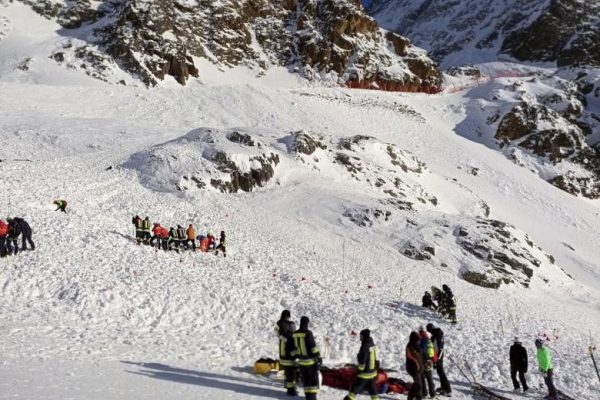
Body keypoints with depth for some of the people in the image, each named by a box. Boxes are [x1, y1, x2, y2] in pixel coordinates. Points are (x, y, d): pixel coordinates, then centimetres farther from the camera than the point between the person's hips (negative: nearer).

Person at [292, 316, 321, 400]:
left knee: (305, 379, 14)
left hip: (302, 361, 6)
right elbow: (313, 347, -17)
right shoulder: (308, 333, -18)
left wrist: (295, 355, 24)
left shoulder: (295, 334, 0)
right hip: (311, 360, -6)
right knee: (313, 379, 3)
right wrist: (319, 358, -9)